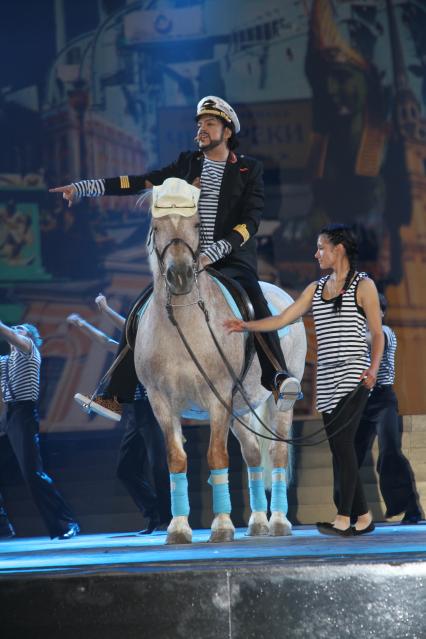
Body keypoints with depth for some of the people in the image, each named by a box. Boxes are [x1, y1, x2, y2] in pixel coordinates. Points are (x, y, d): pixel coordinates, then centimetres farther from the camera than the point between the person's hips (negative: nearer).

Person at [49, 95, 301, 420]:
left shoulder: (249, 169, 4)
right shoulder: (188, 163, 13)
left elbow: (250, 221, -6)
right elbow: (142, 183, 11)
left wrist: (212, 254, -20)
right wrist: (82, 187, 3)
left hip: (232, 262, -4)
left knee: (258, 311, -33)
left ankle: (279, 380, -45)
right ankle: (116, 396, -7)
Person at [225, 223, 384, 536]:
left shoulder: (363, 285, -2)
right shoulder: (316, 288, 16)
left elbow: (378, 334, -3)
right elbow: (283, 319, 15)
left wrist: (373, 370, -16)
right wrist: (245, 325, 8)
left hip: (353, 376, -7)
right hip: (327, 377, 7)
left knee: (341, 443, -13)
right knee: (340, 447, 5)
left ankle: (344, 519, -12)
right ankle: (363, 518, 10)